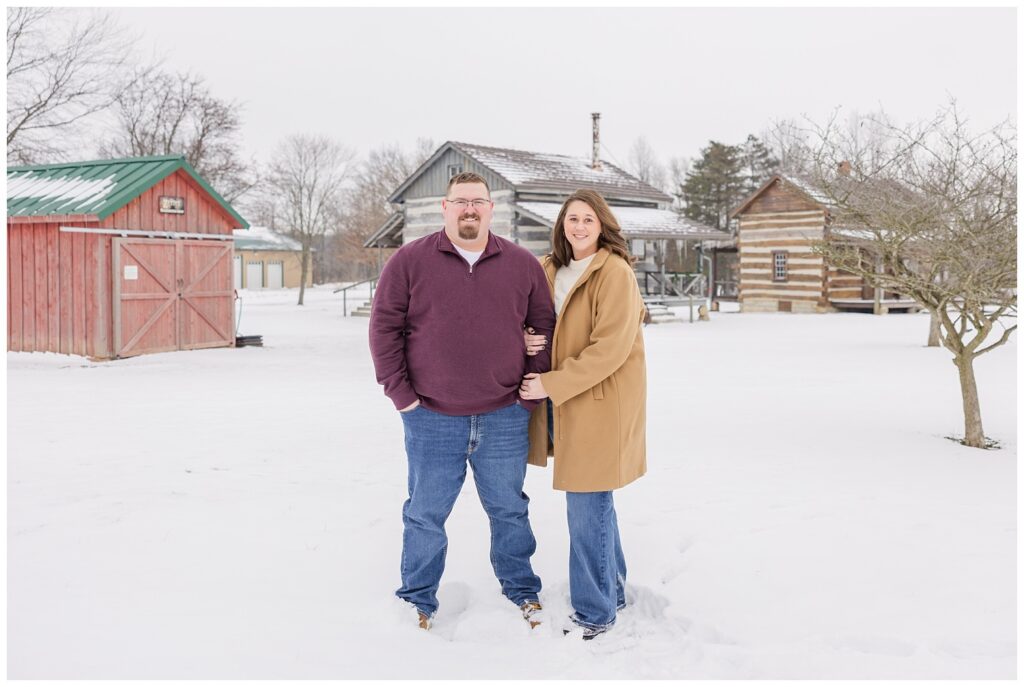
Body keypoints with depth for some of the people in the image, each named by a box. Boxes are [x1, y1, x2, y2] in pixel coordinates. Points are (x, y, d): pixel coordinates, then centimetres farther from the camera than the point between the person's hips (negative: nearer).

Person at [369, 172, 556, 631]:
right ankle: (418, 602, 26)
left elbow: (545, 329, 9)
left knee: (509, 510, 14)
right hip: (432, 420, -1)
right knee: (425, 515, 10)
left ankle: (523, 591, 32)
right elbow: (385, 327, -1)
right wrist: (400, 393, -5)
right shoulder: (409, 261, -1)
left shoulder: (523, 265, 4)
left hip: (504, 420, 1)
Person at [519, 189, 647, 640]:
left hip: (601, 403, -7)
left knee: (587, 509, -3)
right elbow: (542, 326, 21)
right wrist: (528, 341, -4)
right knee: (593, 503, 18)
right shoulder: (551, 270, 10)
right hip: (564, 403, 8)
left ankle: (594, 612, 11)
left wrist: (552, 384, -19)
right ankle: (612, 590, 35)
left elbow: (610, 347, -20)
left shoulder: (615, 271, -13)